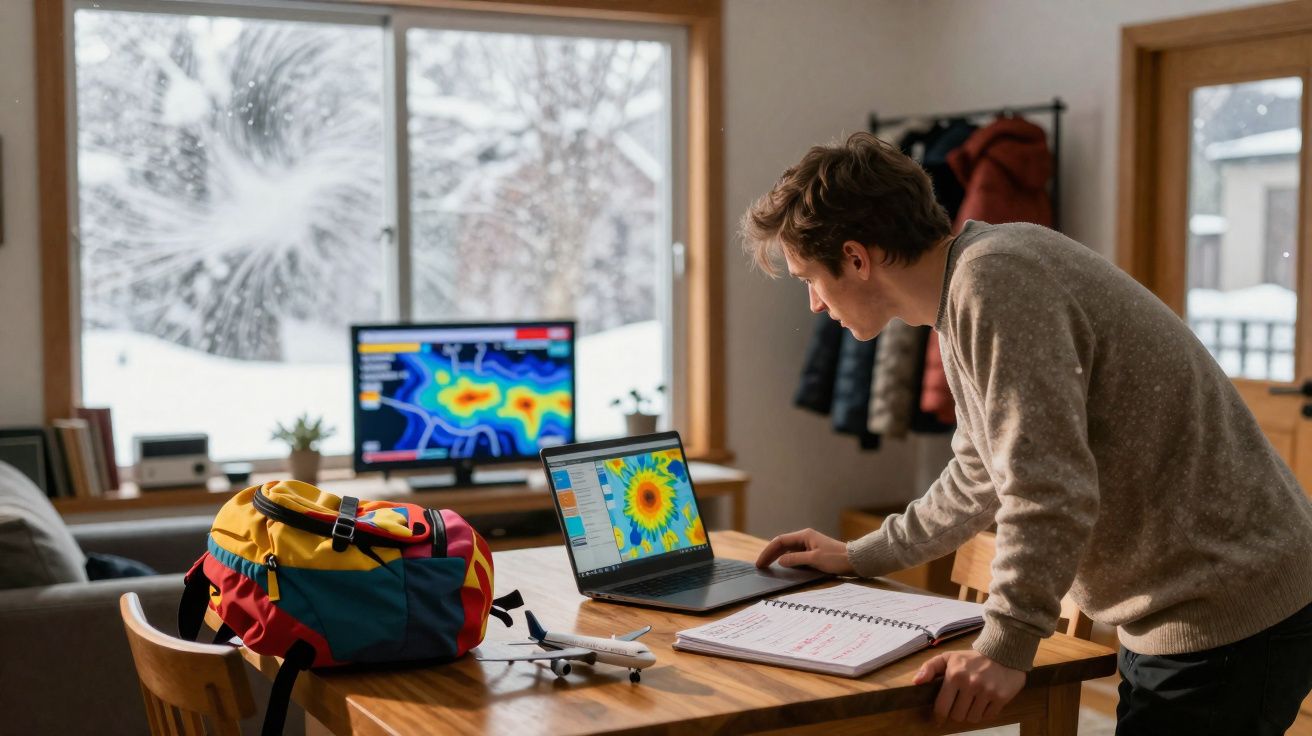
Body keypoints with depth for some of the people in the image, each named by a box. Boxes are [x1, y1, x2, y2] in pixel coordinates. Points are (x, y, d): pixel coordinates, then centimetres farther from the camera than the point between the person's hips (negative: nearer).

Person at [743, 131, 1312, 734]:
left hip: (1223, 621, -10)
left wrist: (1005, 649, -23)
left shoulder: (995, 280, -21)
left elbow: (1051, 490, -27)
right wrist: (858, 558, 25)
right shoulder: (968, 289, 12)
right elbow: (983, 478, 23)